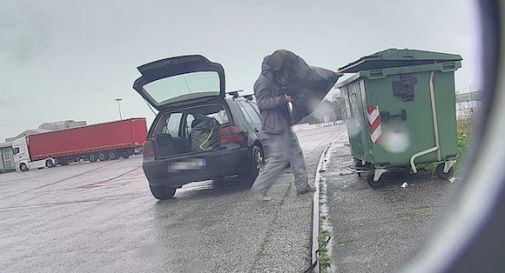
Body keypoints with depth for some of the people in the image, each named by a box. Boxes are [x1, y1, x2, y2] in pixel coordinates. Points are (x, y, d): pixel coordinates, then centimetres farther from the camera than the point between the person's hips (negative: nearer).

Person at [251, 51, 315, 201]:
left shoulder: (275, 81, 17)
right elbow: (262, 103, -21)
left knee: (296, 153, 11)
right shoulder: (262, 82, -12)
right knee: (279, 159, -10)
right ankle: (260, 188, 0)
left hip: (284, 125, 10)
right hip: (275, 126, -10)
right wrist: (283, 99, -21)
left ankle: (302, 185, 18)